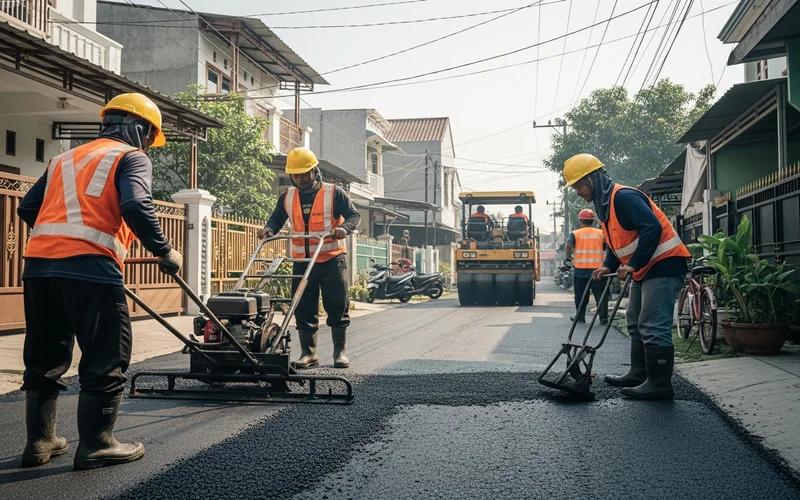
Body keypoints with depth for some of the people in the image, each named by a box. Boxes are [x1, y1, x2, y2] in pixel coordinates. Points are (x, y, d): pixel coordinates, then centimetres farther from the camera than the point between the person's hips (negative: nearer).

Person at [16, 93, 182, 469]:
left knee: (45, 358, 17)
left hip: (38, 264, 7)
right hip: (89, 267, -7)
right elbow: (136, 207, -13)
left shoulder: (65, 158, 27)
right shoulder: (132, 157, 6)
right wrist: (164, 252, -3)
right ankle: (96, 445, 9)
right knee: (106, 361, 3)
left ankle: (39, 441, 23)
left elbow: (27, 208, 23)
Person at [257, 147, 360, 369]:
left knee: (338, 307, 0)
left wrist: (344, 228, -26)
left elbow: (354, 215, -5)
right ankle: (308, 353, 12)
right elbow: (276, 219, 16)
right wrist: (269, 229, -7)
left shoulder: (334, 193, -2)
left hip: (332, 259, -3)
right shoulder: (287, 197, 9)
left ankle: (340, 352, 11)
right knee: (304, 309, 4)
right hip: (302, 261, 3)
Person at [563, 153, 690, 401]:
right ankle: (639, 375, 27)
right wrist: (608, 266, 6)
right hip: (644, 269, 11)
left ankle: (660, 384, -5)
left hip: (663, 265, -11)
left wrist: (632, 264, -26)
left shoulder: (624, 197, -19)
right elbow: (617, 241, 22)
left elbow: (652, 228, -28)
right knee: (636, 323, 17)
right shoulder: (605, 204, 13)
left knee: (654, 326, -11)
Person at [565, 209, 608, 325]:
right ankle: (603, 318, -2)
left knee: (581, 295, 10)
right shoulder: (601, 233, 6)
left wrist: (568, 258, 1)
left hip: (580, 269, 0)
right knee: (600, 294, 2)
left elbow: (568, 246, -13)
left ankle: (580, 317, 16)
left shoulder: (575, 234, 1)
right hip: (598, 268, 0)